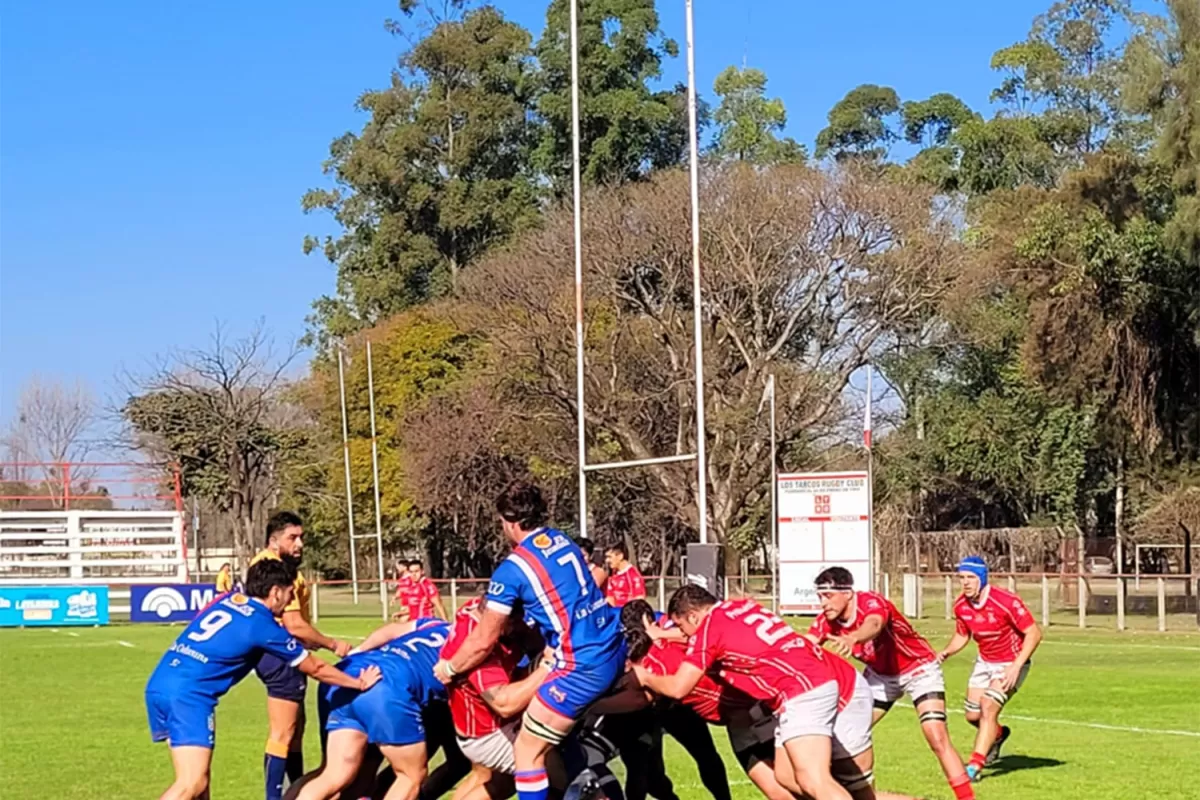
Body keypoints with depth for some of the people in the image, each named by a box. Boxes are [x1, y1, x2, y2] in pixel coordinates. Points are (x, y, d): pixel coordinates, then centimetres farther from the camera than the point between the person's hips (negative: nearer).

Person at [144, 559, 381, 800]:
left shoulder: (228, 599, 16)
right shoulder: (263, 626, -1)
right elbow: (315, 668, 10)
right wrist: (359, 683, 24)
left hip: (158, 684, 8)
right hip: (188, 694, -8)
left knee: (198, 774, 18)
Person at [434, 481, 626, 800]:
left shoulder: (513, 568, -9)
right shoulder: (564, 541, 13)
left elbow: (483, 642, -5)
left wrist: (448, 669, 14)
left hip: (583, 664, -8)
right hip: (614, 648, 8)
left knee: (527, 751, 1)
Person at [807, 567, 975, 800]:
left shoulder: (872, 603, -33)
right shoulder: (827, 620, -15)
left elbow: (873, 624, -58)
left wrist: (852, 638, -81)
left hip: (919, 669, -6)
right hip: (880, 675, 6)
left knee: (938, 738, -20)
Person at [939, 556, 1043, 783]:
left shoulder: (1006, 602, -27)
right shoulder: (960, 606, -9)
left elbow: (1034, 633, -23)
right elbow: (962, 635, 9)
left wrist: (1016, 666, -30)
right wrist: (947, 652, -12)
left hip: (1011, 663, -6)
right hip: (984, 661, 6)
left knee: (989, 708, -22)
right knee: (973, 715, 7)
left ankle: (975, 766, -17)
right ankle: (998, 734, 42)